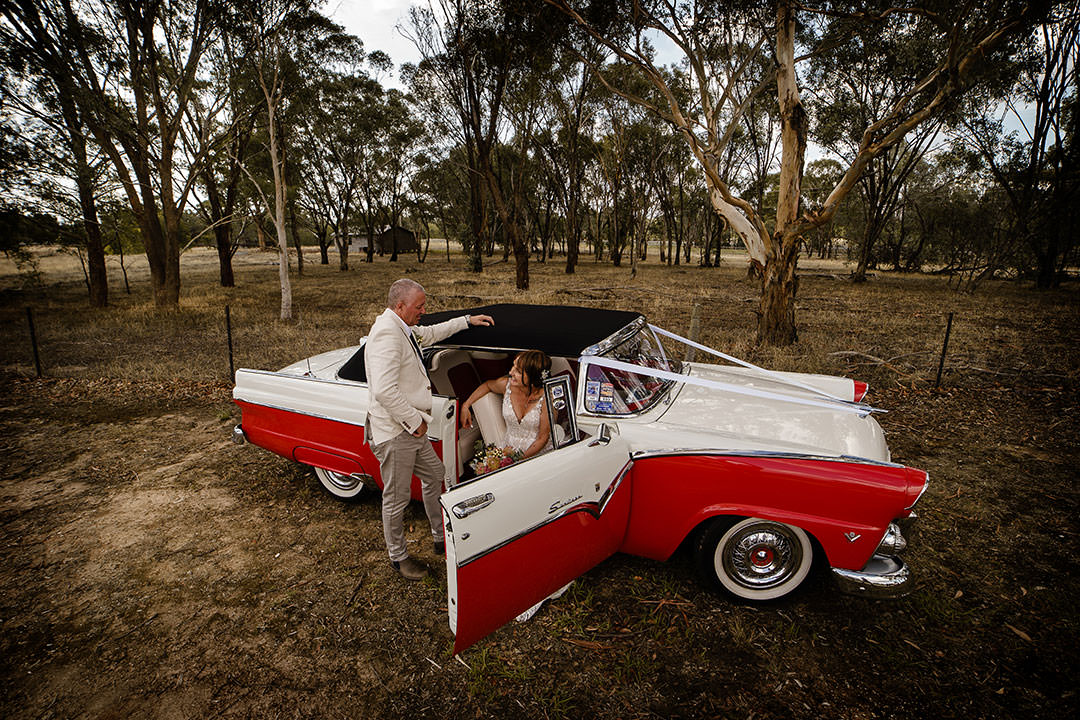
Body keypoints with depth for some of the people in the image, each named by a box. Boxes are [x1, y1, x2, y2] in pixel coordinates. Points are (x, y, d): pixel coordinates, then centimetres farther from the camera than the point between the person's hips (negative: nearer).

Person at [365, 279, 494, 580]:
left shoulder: (403, 329, 9)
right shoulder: (387, 334, -23)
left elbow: (430, 334, 30)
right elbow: (384, 390, -31)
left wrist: (467, 320, 26)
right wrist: (415, 421, -21)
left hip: (412, 429, 10)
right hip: (394, 433, -10)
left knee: (434, 475, 20)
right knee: (397, 498, 6)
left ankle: (441, 538, 38)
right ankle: (398, 557, 27)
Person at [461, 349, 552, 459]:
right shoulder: (506, 384, -10)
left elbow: (543, 438, -11)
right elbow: (487, 385, 16)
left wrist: (521, 459, -18)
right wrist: (465, 406, 10)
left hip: (539, 453, -2)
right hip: (510, 450, 3)